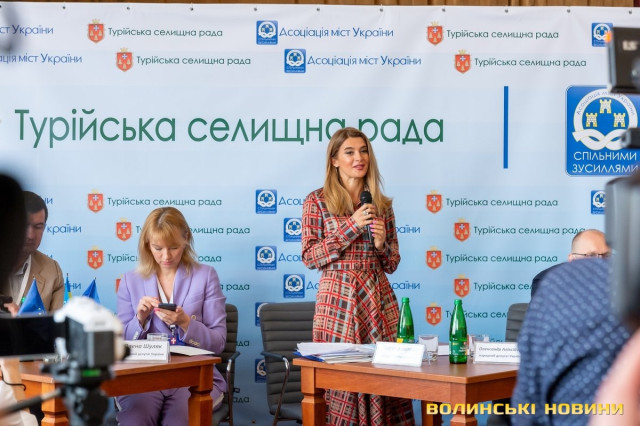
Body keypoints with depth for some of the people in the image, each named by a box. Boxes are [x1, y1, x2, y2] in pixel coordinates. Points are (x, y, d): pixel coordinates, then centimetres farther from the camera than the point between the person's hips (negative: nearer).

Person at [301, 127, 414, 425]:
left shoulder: (381, 205, 11)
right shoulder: (317, 201, 1)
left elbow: (392, 264, 14)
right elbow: (309, 257, -7)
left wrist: (381, 244, -7)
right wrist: (351, 227, -12)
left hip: (378, 299, 3)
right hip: (338, 299, -3)